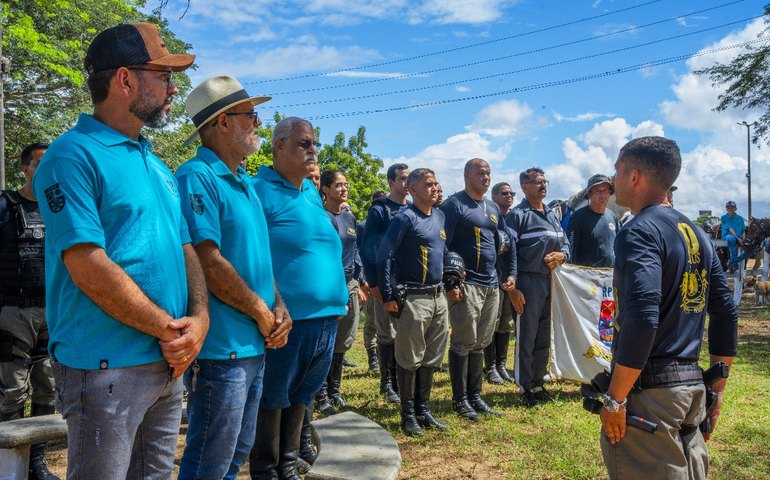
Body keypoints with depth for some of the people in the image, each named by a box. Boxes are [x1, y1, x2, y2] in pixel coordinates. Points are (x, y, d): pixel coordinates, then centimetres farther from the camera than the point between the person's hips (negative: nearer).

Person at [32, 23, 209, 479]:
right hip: (106, 369, -8)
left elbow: (187, 248, 13)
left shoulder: (157, 166, 14)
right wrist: (170, 329, -13)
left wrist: (199, 319, -5)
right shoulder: (73, 156, -12)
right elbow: (90, 270, -20)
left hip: (170, 364, 8)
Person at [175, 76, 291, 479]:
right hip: (221, 346, -9)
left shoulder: (243, 182, 14)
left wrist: (278, 307, 1)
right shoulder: (198, 177, -15)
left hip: (254, 344, 9)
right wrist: (262, 313, -12)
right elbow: (209, 264, -22)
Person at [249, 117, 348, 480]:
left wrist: (337, 298, 19)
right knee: (273, 397, 6)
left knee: (300, 394, 18)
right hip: (287, 317, -8)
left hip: (325, 315, 8)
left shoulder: (311, 192, 16)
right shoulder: (260, 190, -8)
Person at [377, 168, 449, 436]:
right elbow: (384, 256, -15)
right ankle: (409, 414, 14)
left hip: (438, 297, 8)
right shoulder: (405, 218, -11)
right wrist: (388, 296, -16)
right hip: (413, 299, -8)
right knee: (409, 358, 2)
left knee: (432, 358, 14)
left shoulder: (439, 216, 12)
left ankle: (423, 409, 26)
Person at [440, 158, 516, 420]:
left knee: (480, 344, 13)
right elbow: (442, 246, -12)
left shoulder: (493, 208, 17)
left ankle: (475, 395, 23)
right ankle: (460, 400, 9)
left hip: (492, 285, 7)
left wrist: (511, 273, 12)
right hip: (466, 285, -7)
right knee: (463, 343, -2)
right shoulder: (454, 205, -7)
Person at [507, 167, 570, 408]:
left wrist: (561, 255, -4)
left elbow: (566, 245, 21)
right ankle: (526, 388, 11)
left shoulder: (552, 215, 16)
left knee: (544, 337, 13)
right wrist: (513, 288, -17)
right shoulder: (517, 215, -7)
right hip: (528, 282, -7)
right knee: (526, 337, 0)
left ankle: (538, 383, 24)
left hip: (552, 281, 7)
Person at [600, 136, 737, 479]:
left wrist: (616, 399, -19)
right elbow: (725, 313, 15)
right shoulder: (696, 234, 12)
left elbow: (642, 318, -26)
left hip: (649, 388, -9)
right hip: (692, 386, 9)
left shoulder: (639, 232, -14)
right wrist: (717, 388, 20)